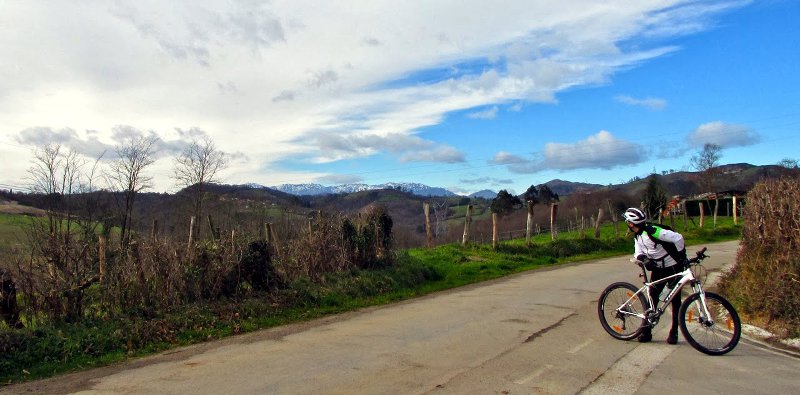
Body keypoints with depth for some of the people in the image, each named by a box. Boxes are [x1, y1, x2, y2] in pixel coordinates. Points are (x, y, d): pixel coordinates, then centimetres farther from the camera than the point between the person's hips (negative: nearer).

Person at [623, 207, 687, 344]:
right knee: (652, 298, 3)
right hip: (658, 268, 8)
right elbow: (638, 253, 2)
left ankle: (674, 333, 11)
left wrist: (682, 255, -18)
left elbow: (678, 238, -27)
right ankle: (647, 331, 6)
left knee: (675, 300, 1)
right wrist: (642, 257, -22)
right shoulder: (637, 235, 1)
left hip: (673, 267, -8)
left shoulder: (652, 231, -26)